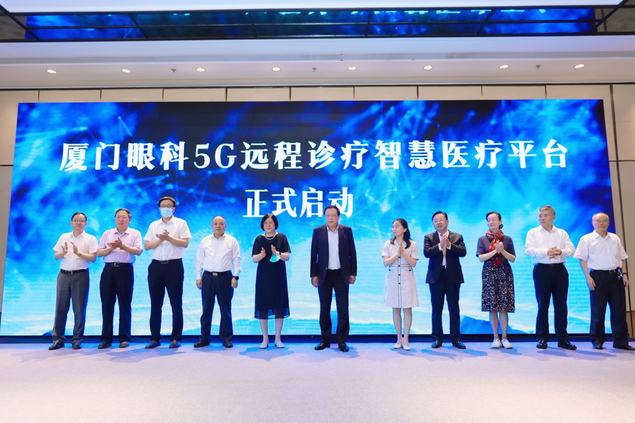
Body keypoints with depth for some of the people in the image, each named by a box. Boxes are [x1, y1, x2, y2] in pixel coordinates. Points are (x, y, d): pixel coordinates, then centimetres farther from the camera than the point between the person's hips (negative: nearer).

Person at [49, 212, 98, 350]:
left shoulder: (90, 239, 3)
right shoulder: (63, 237, 14)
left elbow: (92, 258, -5)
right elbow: (56, 256, 9)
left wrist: (78, 253, -17)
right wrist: (63, 252, -11)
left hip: (80, 275, -3)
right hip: (63, 275, 3)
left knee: (79, 308, 0)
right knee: (60, 307, 3)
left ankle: (77, 339, 8)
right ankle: (58, 339, 12)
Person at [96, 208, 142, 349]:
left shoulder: (135, 233, 6)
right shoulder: (107, 233, 15)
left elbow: (138, 251, -7)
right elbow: (99, 253, 8)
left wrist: (122, 246, -18)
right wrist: (110, 248, -10)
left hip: (125, 270, -3)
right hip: (108, 269, 3)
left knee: (125, 304, 1)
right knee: (107, 305, 3)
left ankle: (124, 338, 8)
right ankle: (106, 338, 12)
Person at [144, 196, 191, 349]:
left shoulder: (181, 223, 2)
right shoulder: (153, 225, 13)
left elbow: (185, 243, -7)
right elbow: (147, 246, 5)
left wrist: (168, 238, -14)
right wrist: (160, 240, -11)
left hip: (174, 265, -3)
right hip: (156, 266, 3)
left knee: (176, 303, 1)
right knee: (155, 304, 7)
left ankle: (176, 338, 11)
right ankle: (155, 338, 17)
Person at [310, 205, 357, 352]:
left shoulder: (347, 230, 2)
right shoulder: (318, 231, 2)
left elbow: (352, 253, 4)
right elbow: (313, 254, 2)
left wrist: (353, 273, 1)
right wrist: (314, 275, -2)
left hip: (341, 275, 0)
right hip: (324, 275, 1)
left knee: (343, 309, 2)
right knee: (324, 309, 8)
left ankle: (342, 340, 13)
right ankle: (325, 340, 19)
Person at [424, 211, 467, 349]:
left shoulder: (457, 237, 8)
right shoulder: (429, 237, 6)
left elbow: (463, 252, -7)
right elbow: (426, 252, -10)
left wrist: (449, 245, -19)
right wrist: (440, 246, -21)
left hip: (453, 276, 0)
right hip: (436, 277, 0)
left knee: (454, 308, 5)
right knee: (436, 309, 5)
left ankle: (456, 338, 13)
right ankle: (437, 338, 14)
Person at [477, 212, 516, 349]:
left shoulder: (507, 239, 7)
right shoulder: (482, 239, 6)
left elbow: (513, 259, 4)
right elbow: (481, 258, -4)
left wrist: (502, 250, -12)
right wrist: (495, 250, -13)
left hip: (504, 274, 0)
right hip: (489, 274, 0)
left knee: (503, 307, -2)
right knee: (492, 308, 0)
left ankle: (504, 338, 8)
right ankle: (496, 338, 9)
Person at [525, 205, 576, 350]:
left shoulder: (562, 233, 14)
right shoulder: (533, 232, 5)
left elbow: (571, 249, 3)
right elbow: (528, 249, -8)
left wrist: (561, 251, -18)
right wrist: (546, 252, -21)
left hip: (560, 269, 3)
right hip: (542, 269, -3)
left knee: (561, 304, 4)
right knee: (542, 305, 0)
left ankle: (562, 338, 13)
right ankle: (542, 338, 7)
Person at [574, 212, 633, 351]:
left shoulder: (615, 239, 14)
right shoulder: (586, 239, 0)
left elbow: (621, 258, 17)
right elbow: (583, 259, -4)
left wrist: (624, 274, 5)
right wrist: (588, 277, -11)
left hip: (615, 276, 4)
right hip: (598, 277, -4)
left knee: (619, 309, 5)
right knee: (598, 310, 1)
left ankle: (621, 341, 15)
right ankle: (597, 341, 12)